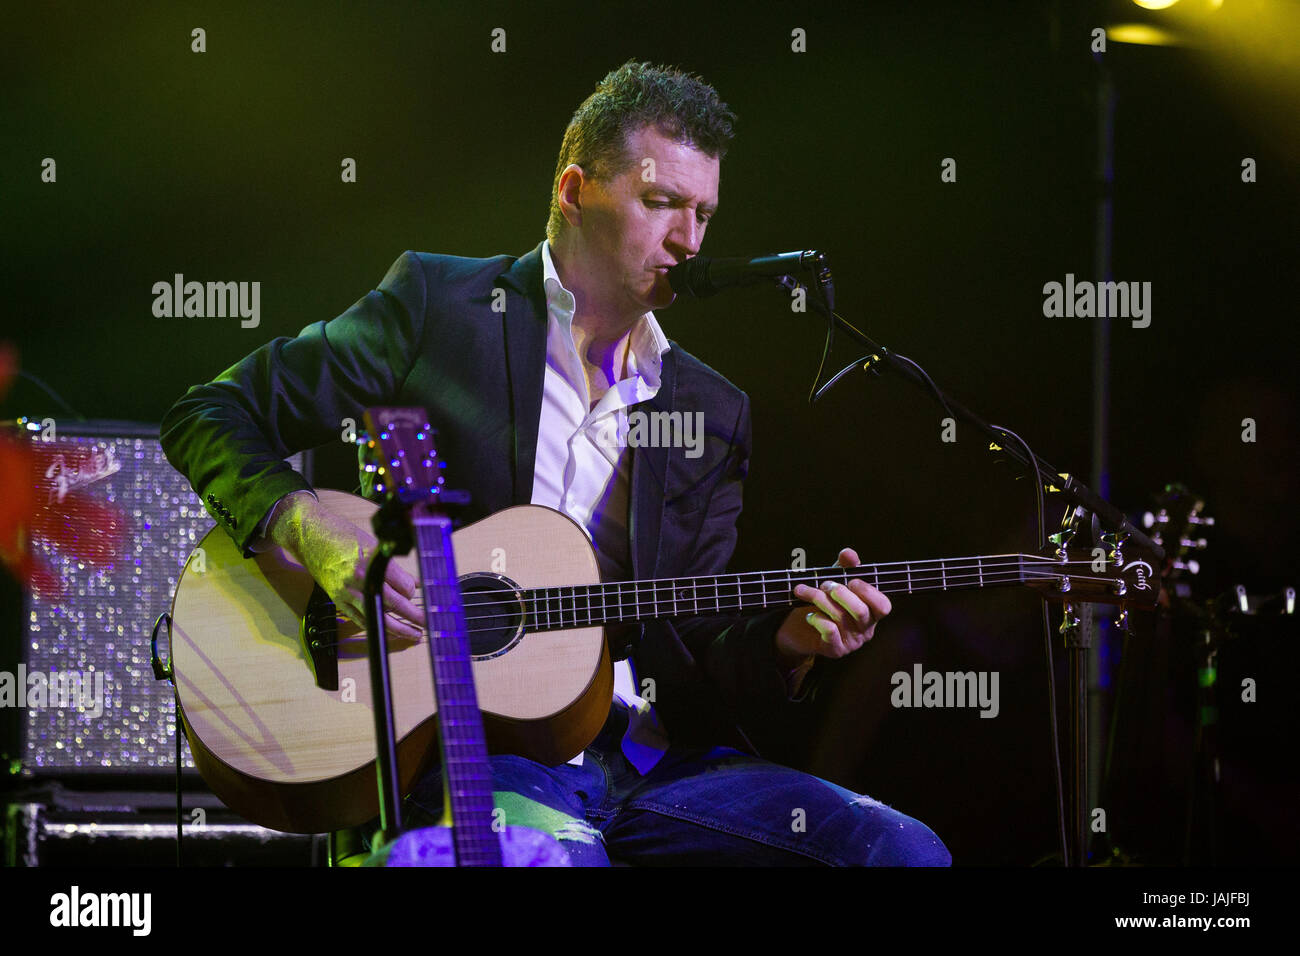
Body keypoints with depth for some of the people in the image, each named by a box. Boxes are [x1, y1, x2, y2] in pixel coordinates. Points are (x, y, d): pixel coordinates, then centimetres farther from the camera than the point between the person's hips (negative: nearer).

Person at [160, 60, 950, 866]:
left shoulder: (712, 412, 16)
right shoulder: (438, 304, 4)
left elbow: (696, 669, 14)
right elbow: (212, 419, 5)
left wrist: (782, 645, -8)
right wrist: (313, 534, -13)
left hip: (652, 758, 5)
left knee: (905, 852, -13)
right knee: (552, 852, -40)